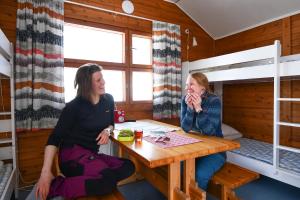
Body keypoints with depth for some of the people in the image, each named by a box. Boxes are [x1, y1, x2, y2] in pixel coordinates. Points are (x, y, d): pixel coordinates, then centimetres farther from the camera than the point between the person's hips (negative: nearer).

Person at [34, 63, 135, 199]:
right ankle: (54, 187, -15)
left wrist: (107, 130, -8)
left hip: (91, 154, 6)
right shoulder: (74, 106, -11)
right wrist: (46, 172, -21)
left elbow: (110, 124, 16)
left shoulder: (108, 100, 4)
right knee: (109, 181, -29)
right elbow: (54, 138, -12)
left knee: (128, 166, -17)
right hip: (72, 154, -6)